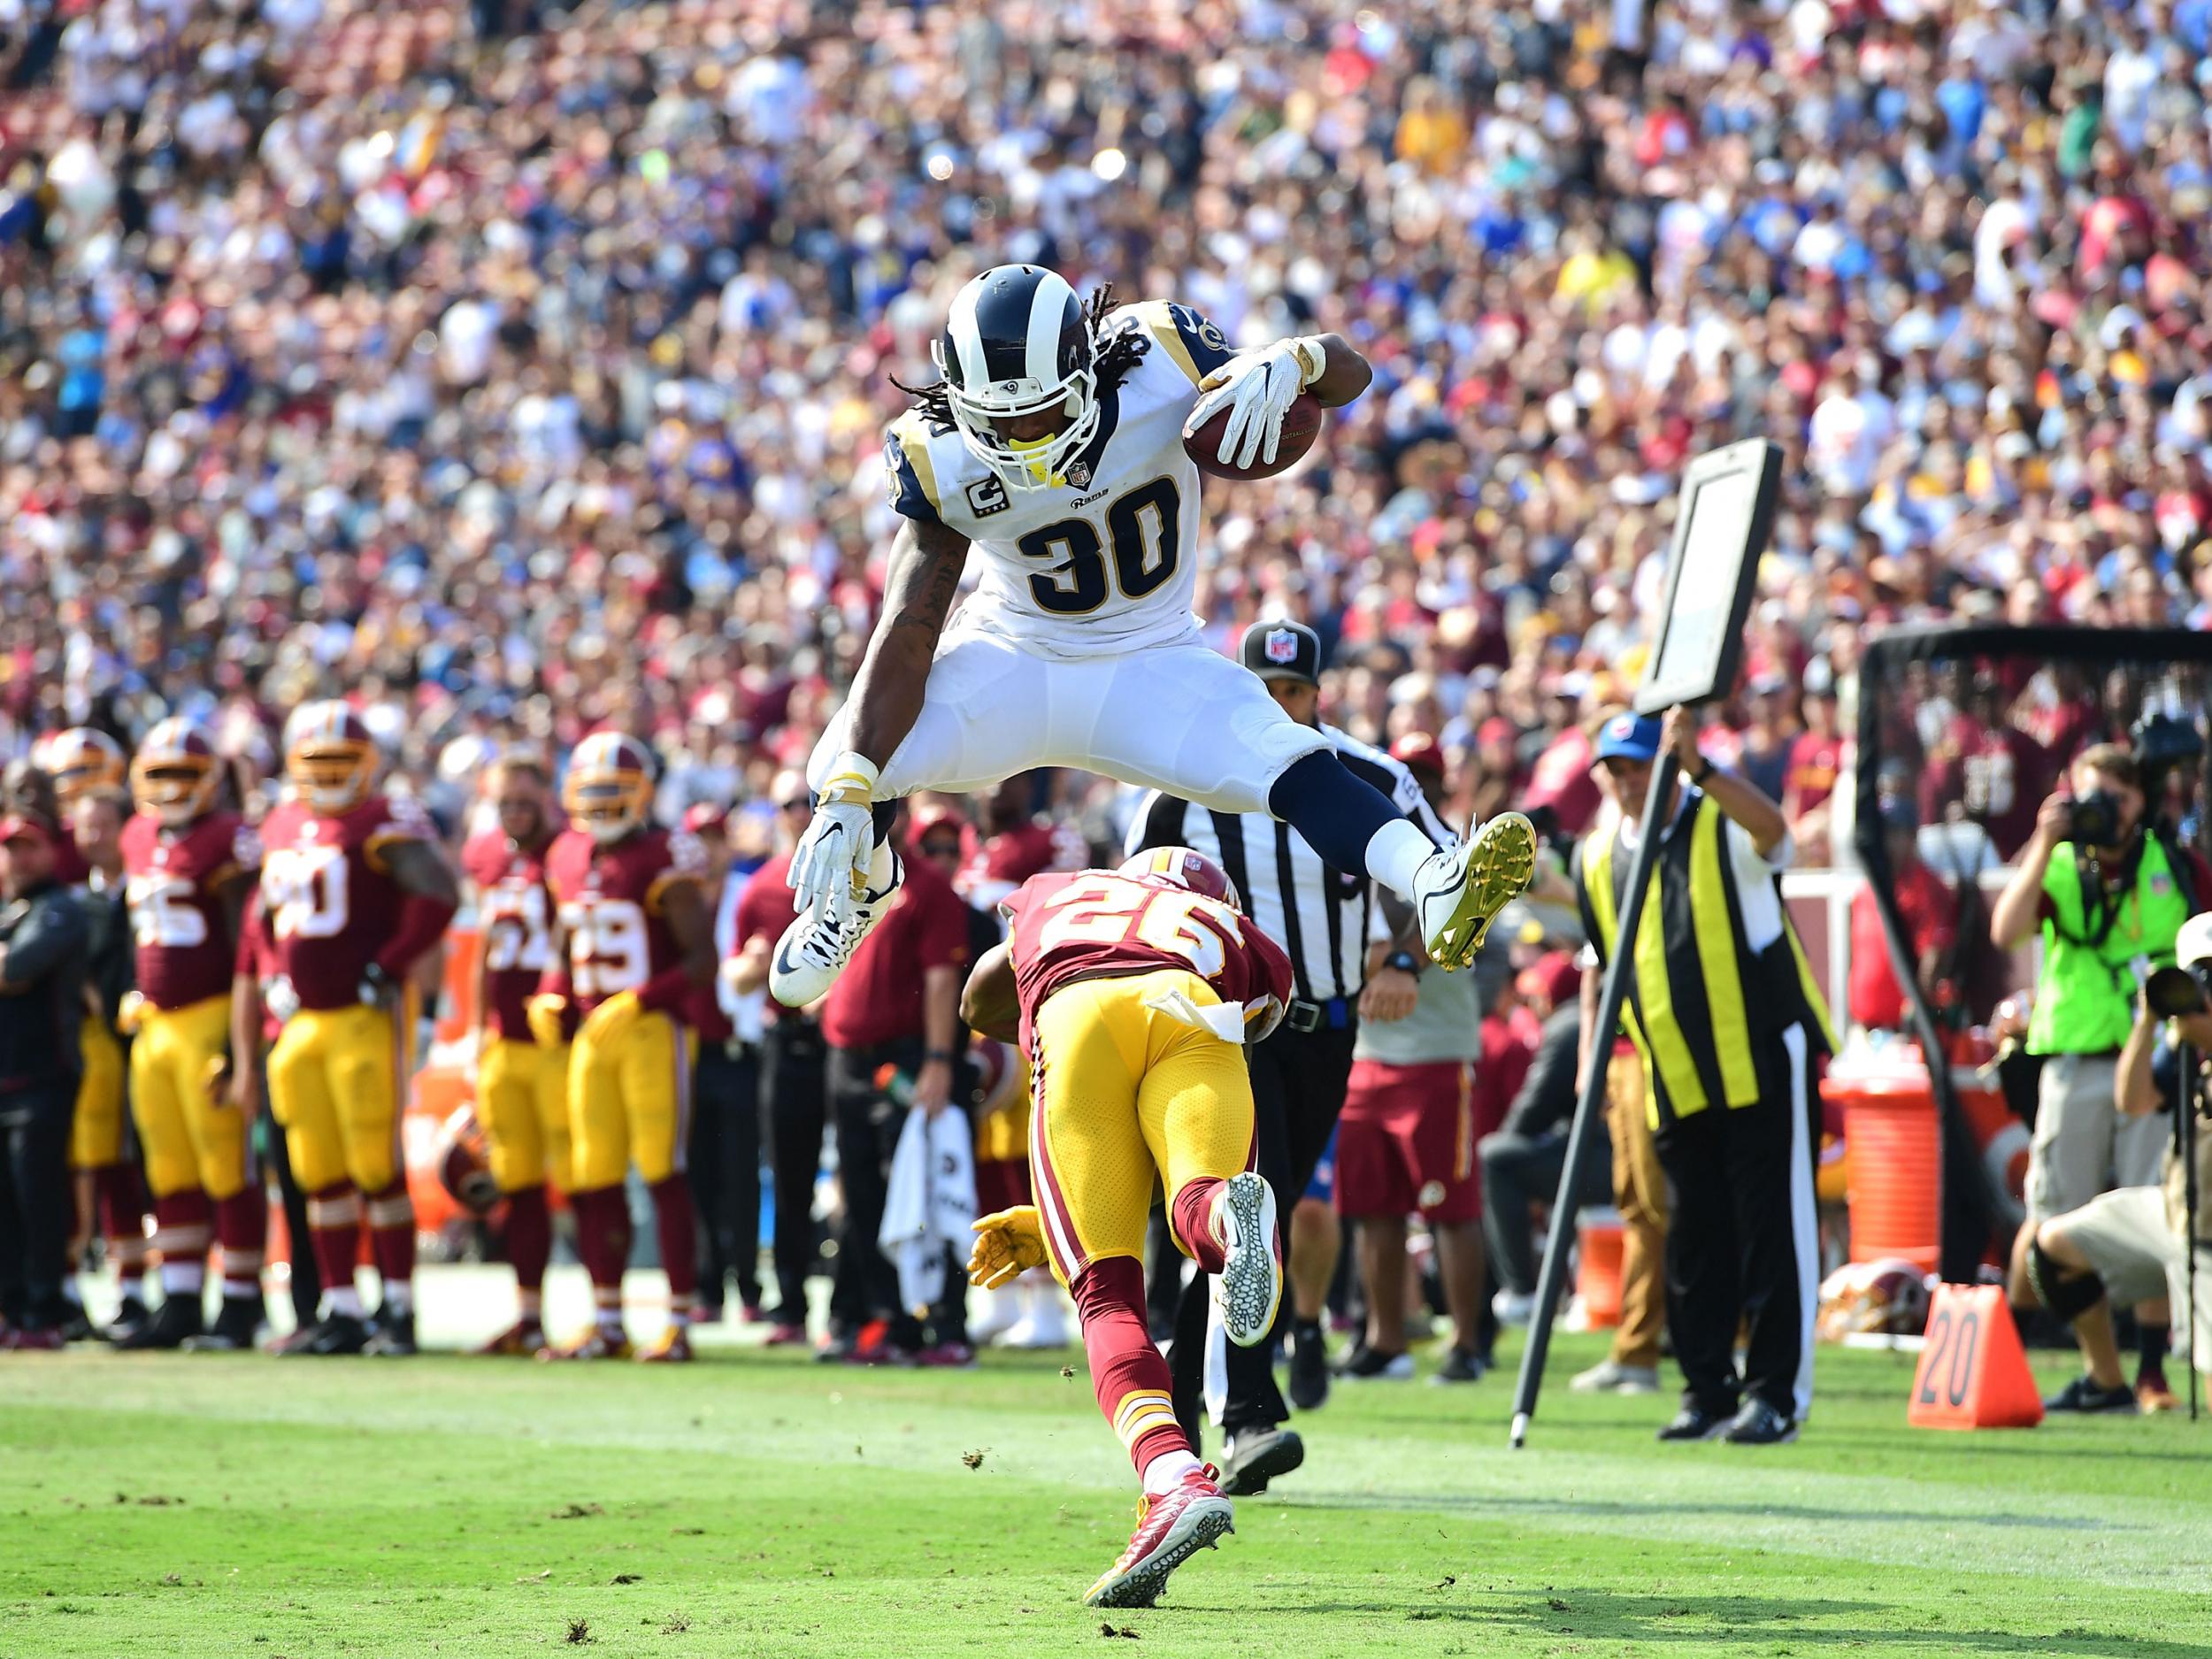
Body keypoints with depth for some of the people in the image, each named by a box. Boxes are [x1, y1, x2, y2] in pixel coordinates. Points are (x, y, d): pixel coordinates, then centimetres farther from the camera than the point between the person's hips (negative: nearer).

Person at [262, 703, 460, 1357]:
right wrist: (280, 974, 14)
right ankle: (339, 1309, 13)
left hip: (366, 1014, -7)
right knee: (321, 1176, 8)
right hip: (302, 1021, 7)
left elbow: (438, 895, -19)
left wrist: (390, 967, -17)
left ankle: (398, 1308, 0)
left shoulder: (385, 824, -9)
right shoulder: (282, 828, 14)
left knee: (376, 1168, -6)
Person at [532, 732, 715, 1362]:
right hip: (591, 1033, 7)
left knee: (664, 1173, -7)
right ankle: (607, 1325, 18)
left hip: (652, 1027, -7)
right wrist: (549, 998, 5)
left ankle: (679, 1325, -4)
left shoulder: (662, 859, -10)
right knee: (593, 1180, 9)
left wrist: (637, 1001, -22)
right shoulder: (569, 859, 11)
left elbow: (703, 960, -13)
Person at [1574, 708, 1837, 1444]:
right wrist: (1591, 1055, 9)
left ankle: (1776, 1392, -2)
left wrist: (1700, 771, -48)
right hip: (1677, 1079, 6)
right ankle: (1706, 1389, 16)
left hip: (1763, 1059, -6)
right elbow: (1598, 965, 19)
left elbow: (1771, 828, -33)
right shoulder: (1598, 858, 9)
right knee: (1693, 1239, 8)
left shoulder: (1724, 827, -8)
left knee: (1773, 1229, -5)